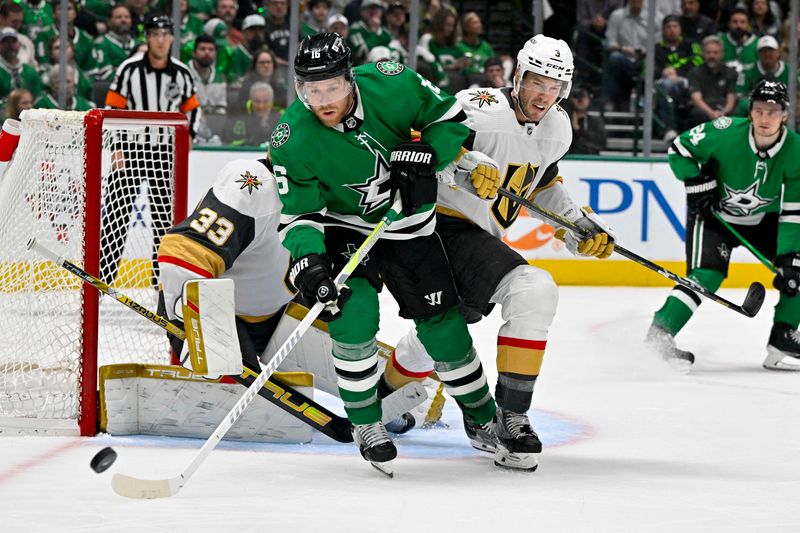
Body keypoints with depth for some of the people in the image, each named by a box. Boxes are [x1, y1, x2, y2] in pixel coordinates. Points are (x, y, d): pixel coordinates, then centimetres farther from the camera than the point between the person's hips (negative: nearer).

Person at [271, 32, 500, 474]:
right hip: (343, 227, -1)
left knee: (441, 321, 3)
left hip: (409, 226, 2)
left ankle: (482, 417, 24)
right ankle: (366, 424, -4)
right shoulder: (292, 139, -25)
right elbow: (298, 213, -20)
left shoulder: (392, 86, -23)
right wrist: (307, 260, -37)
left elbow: (450, 118, -7)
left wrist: (428, 153, -25)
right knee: (353, 312, -22)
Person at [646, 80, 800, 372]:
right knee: (707, 276, -24)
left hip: (763, 220, 4)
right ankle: (659, 334, -21)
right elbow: (679, 148, -11)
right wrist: (697, 183, -20)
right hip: (714, 215, -4)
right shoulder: (726, 132, -26)